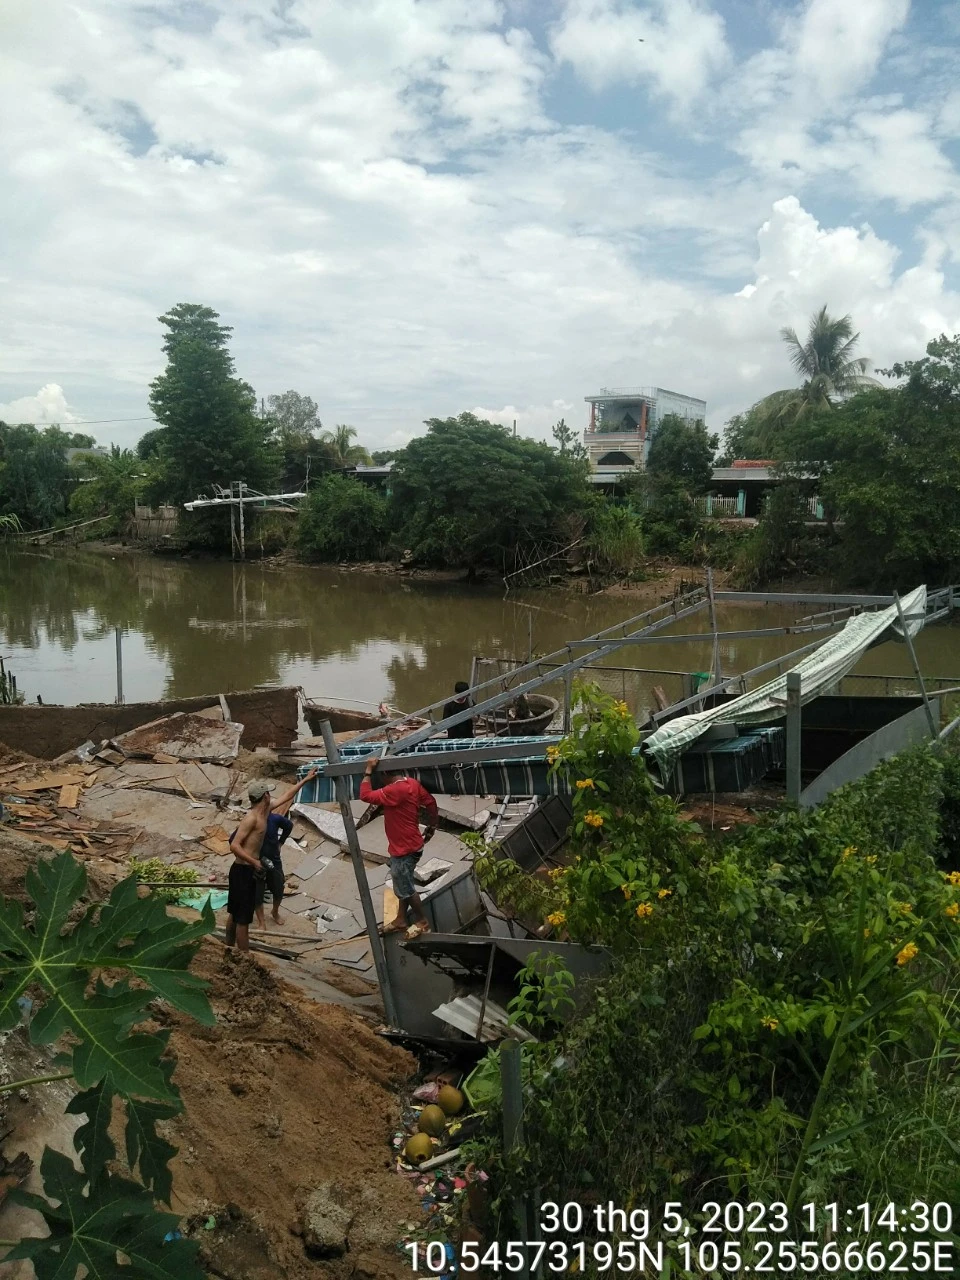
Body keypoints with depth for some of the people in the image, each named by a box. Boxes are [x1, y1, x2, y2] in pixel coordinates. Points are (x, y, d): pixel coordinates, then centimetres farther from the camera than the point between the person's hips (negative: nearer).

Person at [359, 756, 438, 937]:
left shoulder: (396, 790, -29)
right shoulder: (411, 783, -1)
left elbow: (365, 795, -30)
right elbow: (431, 803, 7)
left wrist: (368, 771, -24)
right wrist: (431, 828, 17)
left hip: (404, 848, -9)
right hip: (407, 845, 9)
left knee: (406, 888, 7)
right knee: (402, 885, 21)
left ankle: (422, 922, 22)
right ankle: (401, 919, 35)